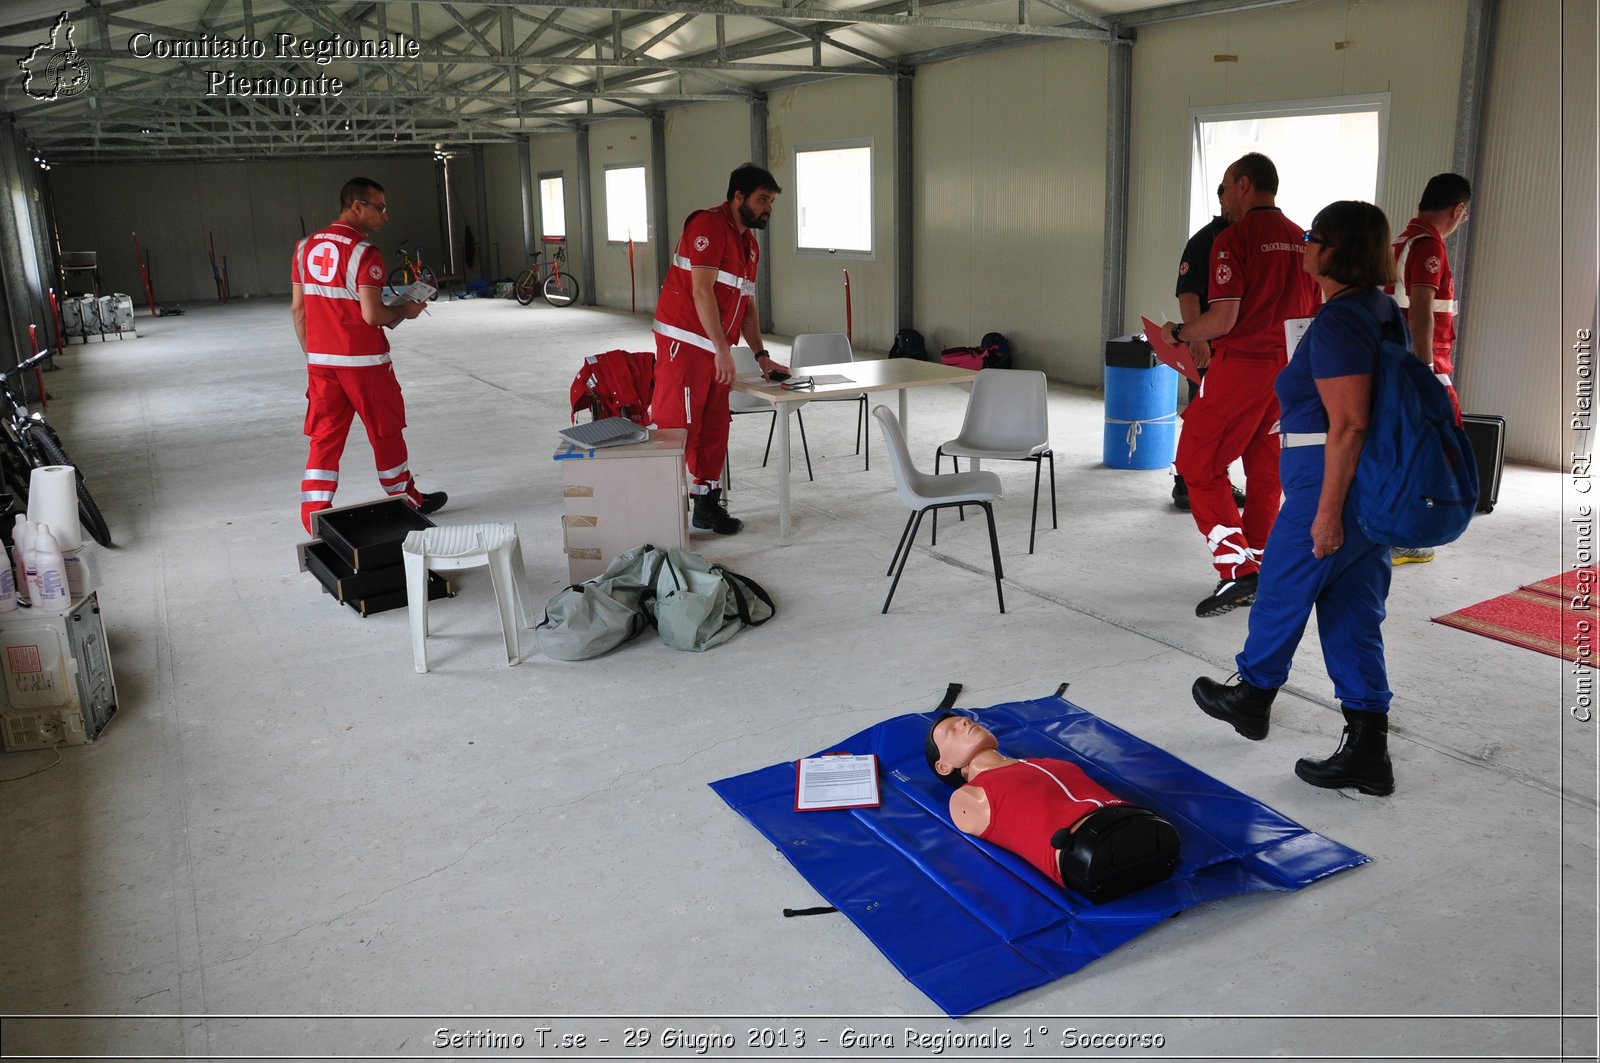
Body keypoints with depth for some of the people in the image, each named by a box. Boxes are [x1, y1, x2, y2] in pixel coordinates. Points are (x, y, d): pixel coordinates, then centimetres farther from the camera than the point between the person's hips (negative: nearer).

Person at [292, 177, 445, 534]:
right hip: (363, 361, -6)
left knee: (325, 438, 7)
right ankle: (407, 502, 27)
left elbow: (297, 308, 10)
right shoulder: (363, 252, -15)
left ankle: (315, 517, 3)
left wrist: (312, 354, 18)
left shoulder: (306, 247, 7)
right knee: (386, 433, 11)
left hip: (321, 361, 6)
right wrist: (405, 311, -1)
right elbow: (372, 314, -20)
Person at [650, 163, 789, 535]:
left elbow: (747, 303, 20)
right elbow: (701, 290, -18)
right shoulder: (709, 225, -11)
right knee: (677, 426, -9)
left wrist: (761, 356, 12)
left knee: (715, 427, 10)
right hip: (685, 342, -9)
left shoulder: (749, 243, 17)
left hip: (715, 348, 9)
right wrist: (723, 350, -21)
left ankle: (707, 504, 18)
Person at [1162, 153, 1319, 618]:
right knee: (1266, 472, 14)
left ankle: (1238, 568, -8)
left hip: (1241, 367, -7)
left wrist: (1177, 334, -1)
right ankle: (1256, 572, 21)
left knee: (1198, 465, 0)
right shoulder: (1303, 241, 12)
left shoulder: (1234, 238, -11)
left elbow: (1223, 319, -18)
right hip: (1289, 370, 8)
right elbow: (1316, 318, 15)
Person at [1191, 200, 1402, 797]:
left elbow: (1347, 426, -24)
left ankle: (1252, 697, 34)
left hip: (1333, 483, -9)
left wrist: (1329, 510, -21)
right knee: (1354, 614, 11)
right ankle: (1368, 753, 14)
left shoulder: (1338, 321, -19)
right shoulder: (1385, 310, 11)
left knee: (1283, 591, 12)